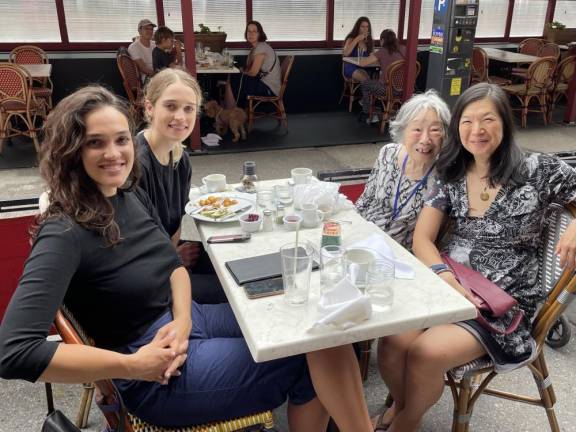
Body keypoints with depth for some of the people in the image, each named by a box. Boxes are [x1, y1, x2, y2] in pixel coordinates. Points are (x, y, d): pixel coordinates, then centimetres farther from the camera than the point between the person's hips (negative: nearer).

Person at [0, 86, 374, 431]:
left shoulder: (128, 198, 2)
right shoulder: (66, 234, -22)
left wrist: (182, 319, -12)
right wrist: (133, 366, -24)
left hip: (186, 319, 7)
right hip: (157, 380, -7)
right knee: (311, 359, -9)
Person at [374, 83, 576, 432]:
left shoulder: (537, 171, -7)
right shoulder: (451, 175, 5)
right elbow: (422, 238, -1)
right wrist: (445, 276, -20)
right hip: (448, 287, 3)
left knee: (425, 353, -27)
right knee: (395, 340, -23)